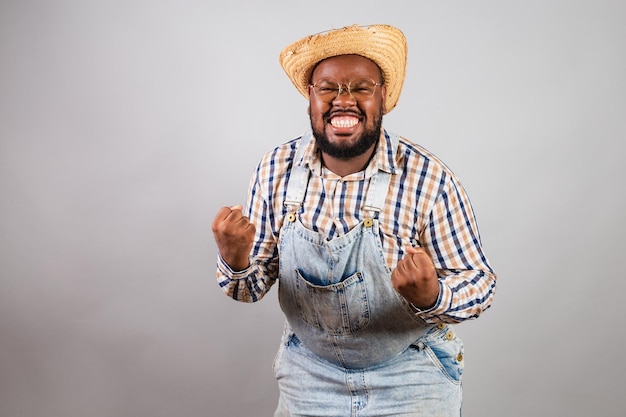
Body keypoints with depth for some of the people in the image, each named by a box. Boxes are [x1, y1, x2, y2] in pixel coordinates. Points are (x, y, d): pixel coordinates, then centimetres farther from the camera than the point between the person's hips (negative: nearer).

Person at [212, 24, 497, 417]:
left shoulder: (429, 178, -20)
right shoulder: (277, 169, -10)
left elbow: (479, 283, -13)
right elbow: (255, 284, -3)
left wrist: (432, 296, -34)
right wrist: (237, 263, -25)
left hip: (410, 381, -2)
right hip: (308, 375, 3)